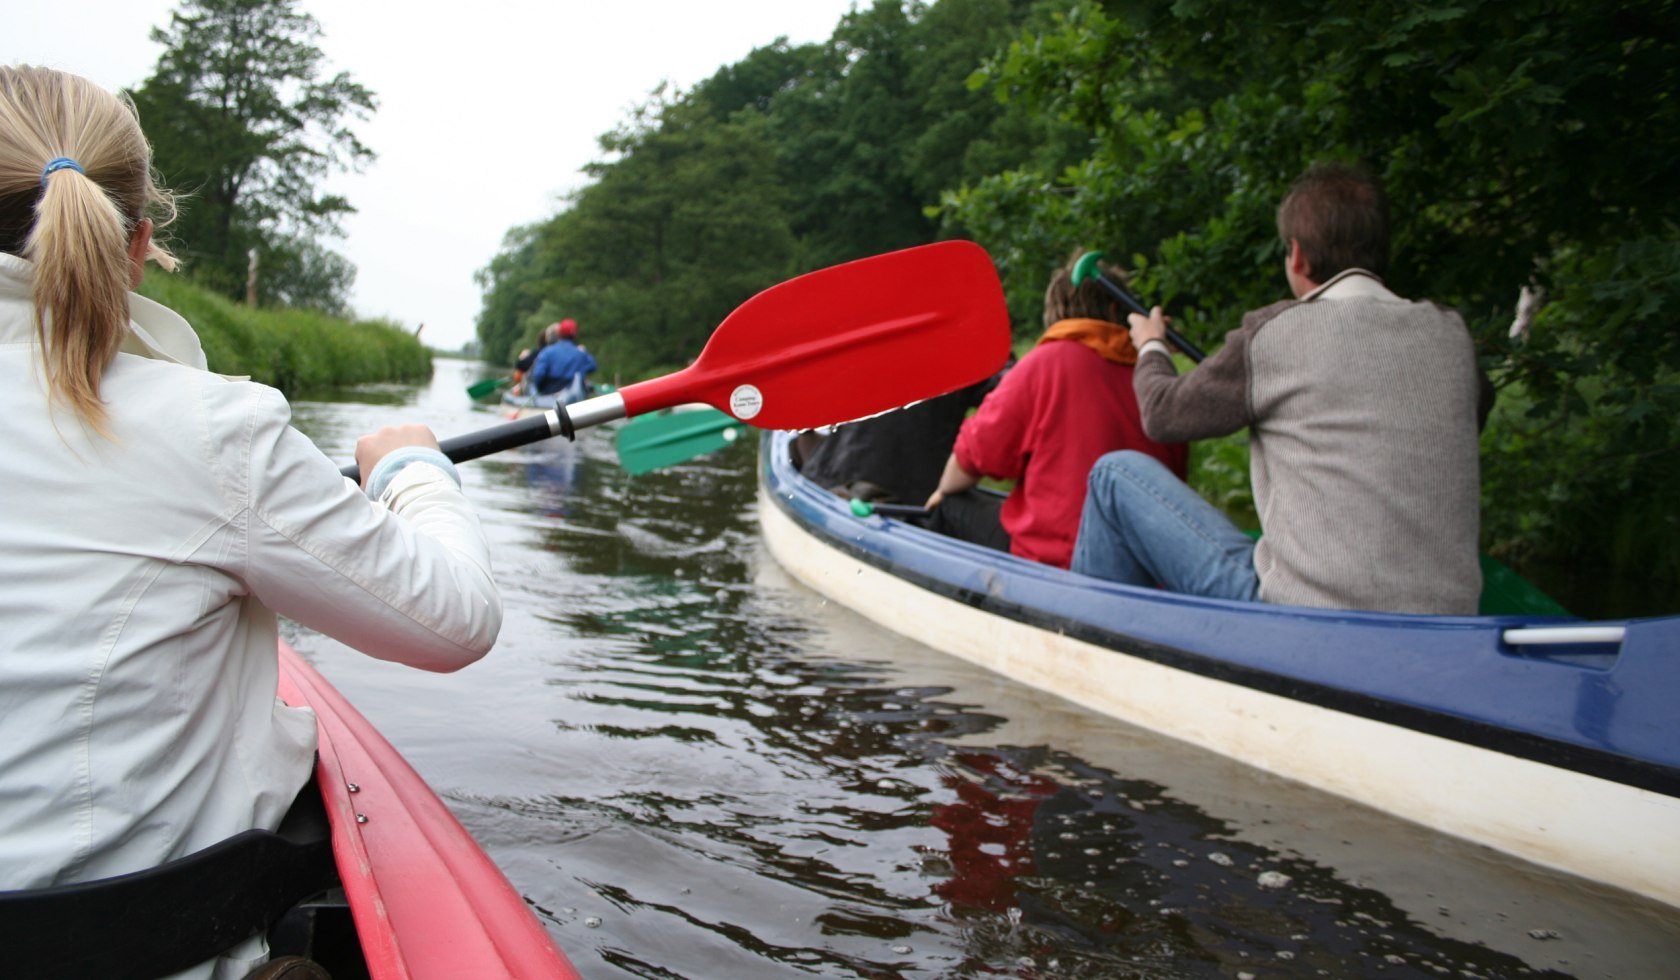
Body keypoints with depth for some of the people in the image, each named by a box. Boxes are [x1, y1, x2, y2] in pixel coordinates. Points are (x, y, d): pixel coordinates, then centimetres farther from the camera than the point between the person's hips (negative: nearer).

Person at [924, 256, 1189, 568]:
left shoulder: (1044, 363, -9)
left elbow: (972, 455, -3)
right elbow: (1176, 471, 12)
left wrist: (943, 491, 19)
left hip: (1057, 560, -6)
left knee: (951, 506, 15)